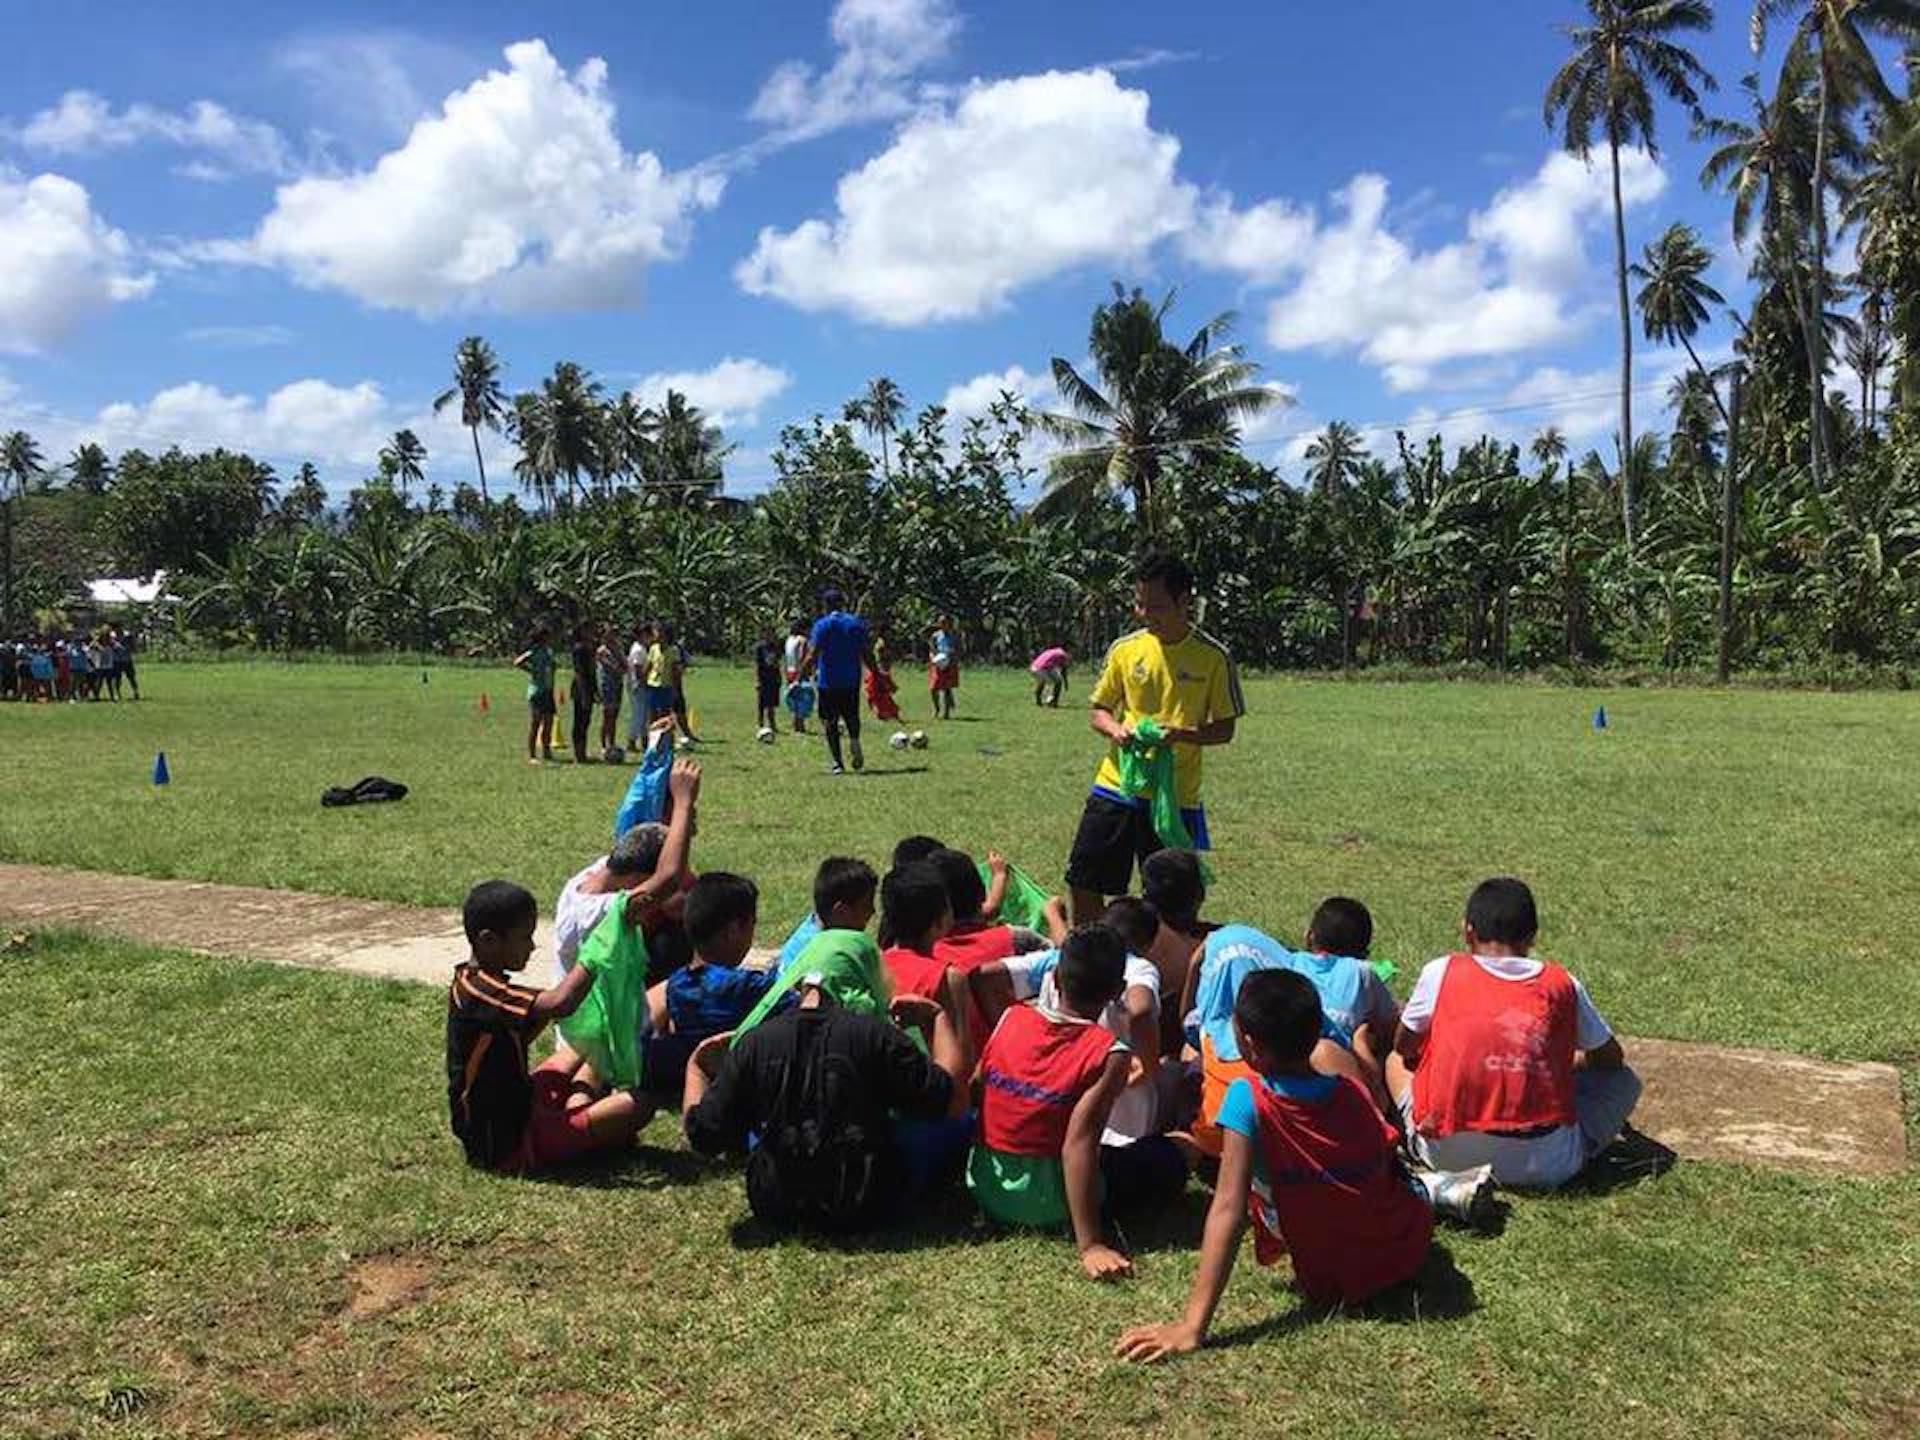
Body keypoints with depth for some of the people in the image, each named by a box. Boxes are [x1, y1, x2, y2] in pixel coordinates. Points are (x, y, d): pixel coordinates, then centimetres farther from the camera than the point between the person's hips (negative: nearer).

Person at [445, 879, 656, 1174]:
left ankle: (574, 1113, 7)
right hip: (510, 1144, -10)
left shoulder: (469, 981, 5)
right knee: (638, 1105, -19)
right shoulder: (483, 993, -27)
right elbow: (559, 1004, -43)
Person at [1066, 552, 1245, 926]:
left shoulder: (1213, 656, -5)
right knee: (1083, 882, 5)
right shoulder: (1124, 649, 3)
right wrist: (1115, 729, -12)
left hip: (1175, 796, -3)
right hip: (1116, 784, 3)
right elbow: (1098, 709, 11)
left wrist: (1182, 734, -20)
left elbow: (1225, 729, -1)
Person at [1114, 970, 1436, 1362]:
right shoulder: (1352, 1091, -8)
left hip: (1332, 1286, -4)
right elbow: (1386, 1161, 7)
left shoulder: (1248, 1099, -22)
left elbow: (1228, 1209, -28)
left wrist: (1193, 1326, -30)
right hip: (1411, 1255, 4)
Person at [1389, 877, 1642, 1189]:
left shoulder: (1441, 972, 3)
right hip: (1547, 1164, 1)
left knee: (1395, 1061, 27)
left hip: (1449, 1156, -1)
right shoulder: (1562, 984, 7)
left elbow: (1404, 1048, 17)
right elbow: (1612, 1058, 22)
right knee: (1624, 1081, 25)